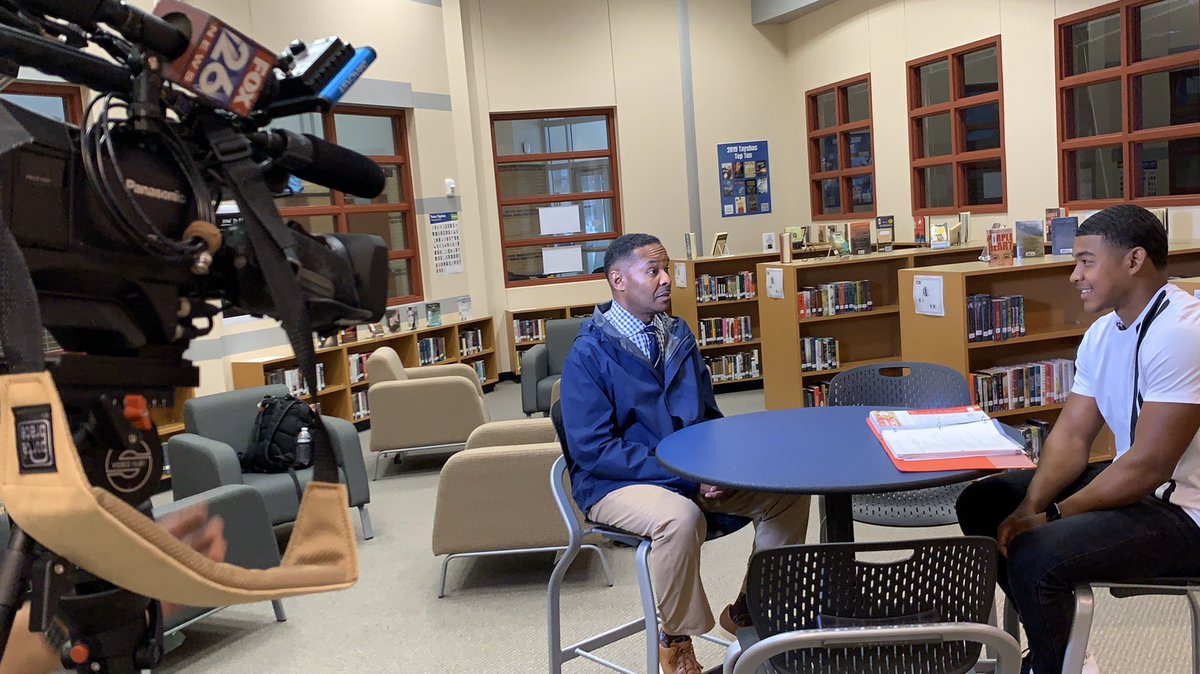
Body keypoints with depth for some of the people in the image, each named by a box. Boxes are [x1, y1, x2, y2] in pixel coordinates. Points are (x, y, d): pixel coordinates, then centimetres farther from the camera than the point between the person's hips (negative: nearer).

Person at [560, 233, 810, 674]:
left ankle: (748, 610, 14)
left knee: (786, 491, -6)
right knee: (679, 518, -36)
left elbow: (708, 416, 15)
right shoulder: (589, 353, -13)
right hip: (616, 484, -7)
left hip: (693, 474, 7)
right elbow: (593, 449, -18)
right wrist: (684, 476, -23)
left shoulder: (679, 336, 7)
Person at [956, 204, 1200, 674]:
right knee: (983, 504, 9)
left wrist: (1052, 516, -18)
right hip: (1132, 484, 10)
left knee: (1036, 555, -29)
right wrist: (1030, 507, -12)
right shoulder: (1102, 333, 5)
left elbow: (1149, 465, -26)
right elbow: (1071, 436, 4)